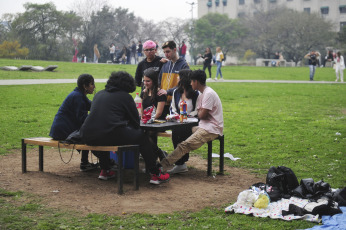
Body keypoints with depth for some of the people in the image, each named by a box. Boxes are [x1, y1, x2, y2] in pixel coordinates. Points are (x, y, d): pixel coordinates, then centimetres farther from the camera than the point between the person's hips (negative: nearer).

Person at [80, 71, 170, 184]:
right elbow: (136, 123, 11)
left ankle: (104, 171, 38)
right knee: (142, 137, 12)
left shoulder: (99, 94, 23)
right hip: (109, 135, -6)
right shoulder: (125, 96, 7)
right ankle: (155, 174, 10)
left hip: (87, 136, 7)